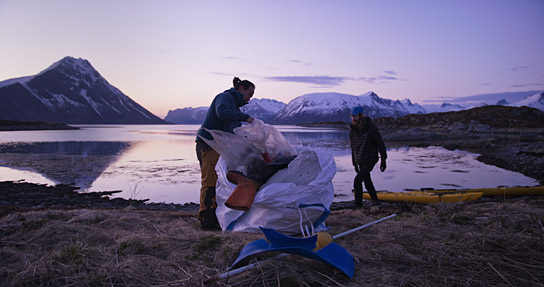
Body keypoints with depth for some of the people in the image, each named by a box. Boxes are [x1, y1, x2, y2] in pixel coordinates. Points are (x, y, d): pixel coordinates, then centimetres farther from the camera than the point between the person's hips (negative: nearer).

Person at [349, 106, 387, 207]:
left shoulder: (371, 128, -18)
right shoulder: (352, 129, -1)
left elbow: (380, 144, -10)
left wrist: (383, 160, -7)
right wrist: (354, 164, 13)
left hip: (370, 160, -6)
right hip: (360, 161, 6)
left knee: (357, 181, -16)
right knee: (367, 182, 18)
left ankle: (358, 205, -3)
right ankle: (375, 200, 40)